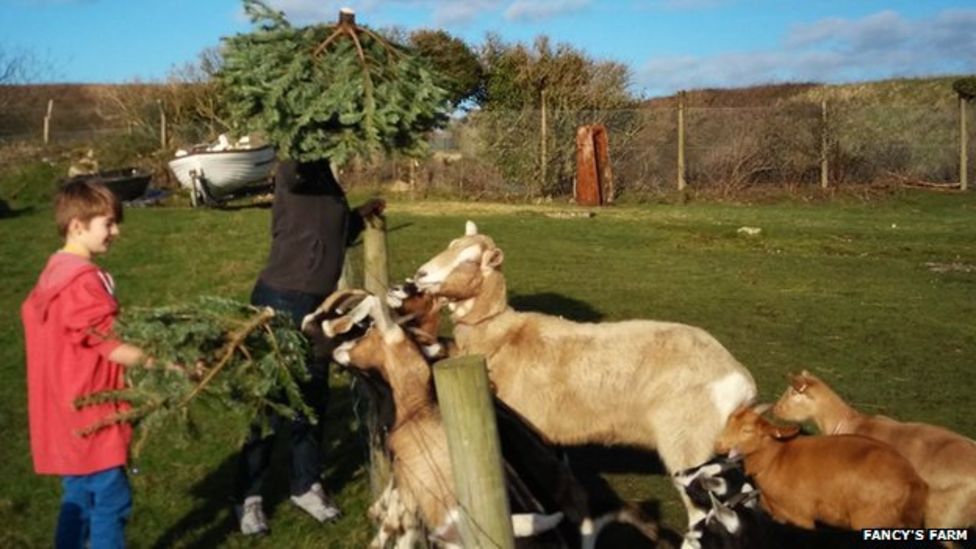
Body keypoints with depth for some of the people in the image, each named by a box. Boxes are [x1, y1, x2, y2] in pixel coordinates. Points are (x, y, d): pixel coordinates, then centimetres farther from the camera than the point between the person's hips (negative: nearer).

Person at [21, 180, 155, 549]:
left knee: (79, 500, 18)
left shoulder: (55, 273, 9)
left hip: (67, 414, 10)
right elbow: (115, 350, -22)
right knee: (111, 502, -2)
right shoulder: (84, 281, -21)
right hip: (90, 415, -10)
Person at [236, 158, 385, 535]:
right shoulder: (292, 174, -11)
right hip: (281, 300, -8)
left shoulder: (326, 180, 12)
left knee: (313, 397, 13)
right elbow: (296, 166, -37)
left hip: (319, 303, 8)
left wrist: (362, 215, 11)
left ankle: (306, 486, 27)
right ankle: (249, 496, 10)